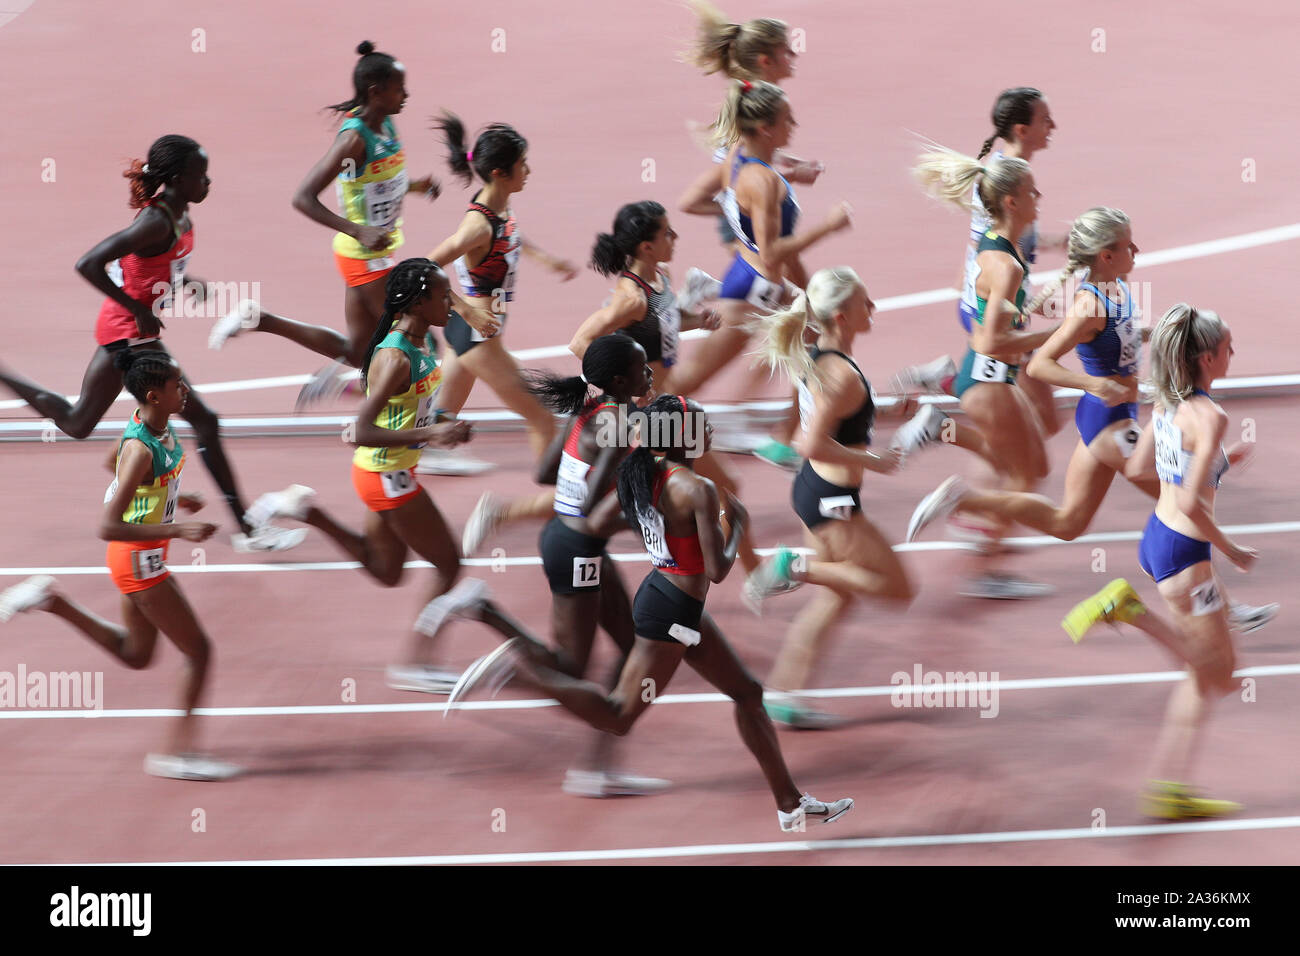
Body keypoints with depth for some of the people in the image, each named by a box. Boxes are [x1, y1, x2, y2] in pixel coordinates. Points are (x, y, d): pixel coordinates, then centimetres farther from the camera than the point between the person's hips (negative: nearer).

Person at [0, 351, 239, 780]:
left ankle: (51, 600, 22)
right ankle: (178, 752, 7)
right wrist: (178, 530, -32)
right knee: (199, 651, -1)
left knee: (136, 655, 24)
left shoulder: (160, 425, -3)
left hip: (148, 554, 9)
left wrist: (174, 498, 10)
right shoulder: (139, 450, -29)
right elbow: (108, 527, -31)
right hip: (138, 557, -9)